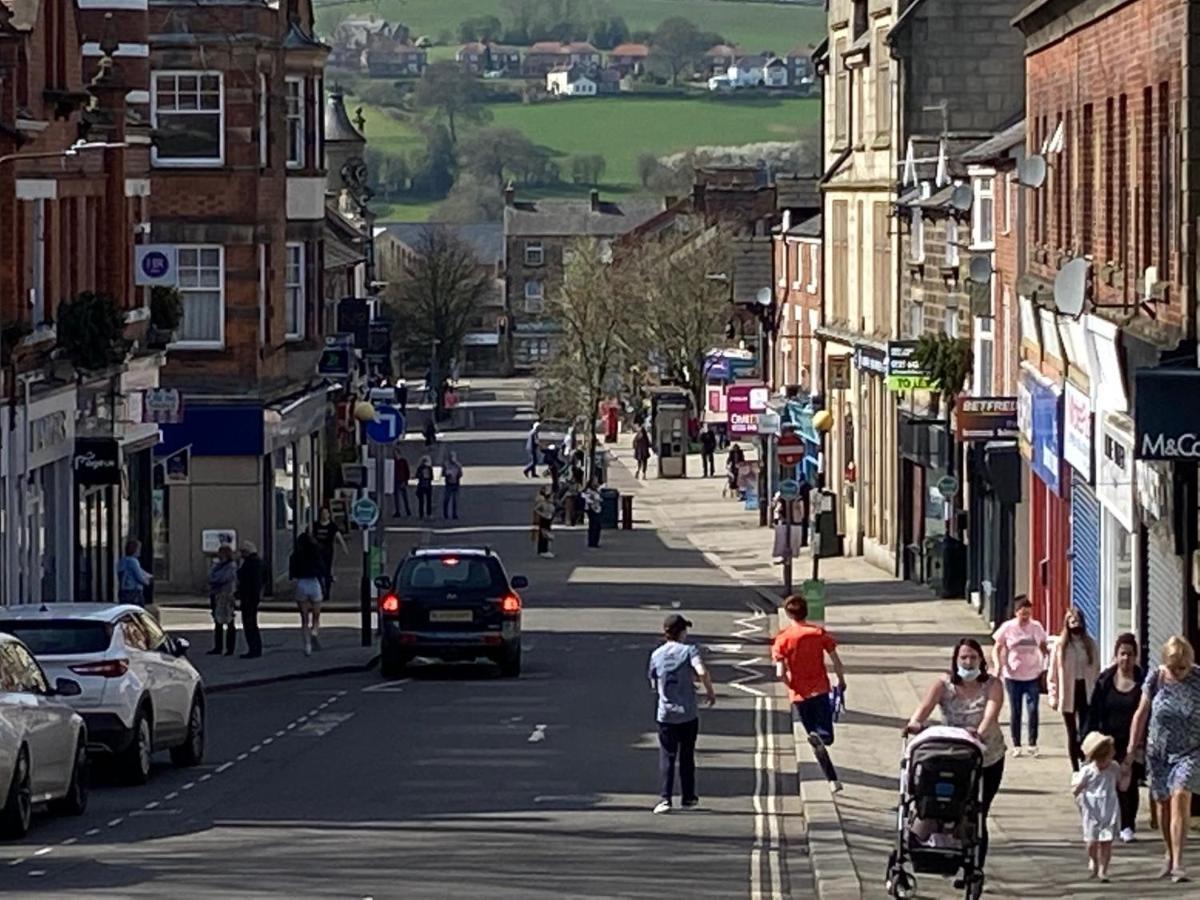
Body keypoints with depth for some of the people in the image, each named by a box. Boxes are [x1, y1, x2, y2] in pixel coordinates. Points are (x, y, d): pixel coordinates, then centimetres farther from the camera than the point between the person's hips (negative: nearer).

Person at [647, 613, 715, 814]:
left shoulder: (656, 654, 4)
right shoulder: (689, 650, -7)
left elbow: (654, 685, 12)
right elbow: (702, 672, -23)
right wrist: (710, 692, -7)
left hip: (665, 714, 1)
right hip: (688, 714, -1)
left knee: (666, 757, 1)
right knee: (687, 756, 14)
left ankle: (665, 798, -13)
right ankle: (688, 797, 23)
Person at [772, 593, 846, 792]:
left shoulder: (783, 638, -5)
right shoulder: (820, 633, -2)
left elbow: (780, 673, -11)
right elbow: (836, 662, -3)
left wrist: (791, 685, 8)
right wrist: (841, 682, 14)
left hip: (799, 695, 0)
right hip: (820, 690, 0)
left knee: (817, 744, 11)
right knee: (826, 737, 1)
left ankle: (832, 781, 3)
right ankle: (818, 737, -36)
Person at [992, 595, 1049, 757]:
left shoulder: (1036, 627, -2)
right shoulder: (1008, 628, -6)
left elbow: (1042, 647, 10)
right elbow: (997, 648, 2)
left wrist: (1044, 665, 1)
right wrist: (998, 664, -14)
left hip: (1033, 675, 1)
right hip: (1013, 675, -1)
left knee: (1033, 710, -4)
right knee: (1015, 711, 6)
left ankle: (1033, 744, 6)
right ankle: (1016, 745, 15)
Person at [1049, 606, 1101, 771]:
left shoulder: (1090, 644, 2)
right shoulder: (1060, 645, -2)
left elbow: (1096, 670, 4)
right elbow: (1053, 674, -1)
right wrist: (1054, 697, -5)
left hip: (1086, 691, 0)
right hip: (1068, 693, 0)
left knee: (1086, 733, -11)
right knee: (1072, 734, 8)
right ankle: (1076, 769, 16)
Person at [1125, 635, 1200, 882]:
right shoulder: (1155, 679, -5)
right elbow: (1141, 714, 4)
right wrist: (1131, 750, 4)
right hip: (1159, 751, 3)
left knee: (1180, 799, -17)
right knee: (1163, 804, 11)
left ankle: (1177, 864, -18)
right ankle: (1170, 854, 33)